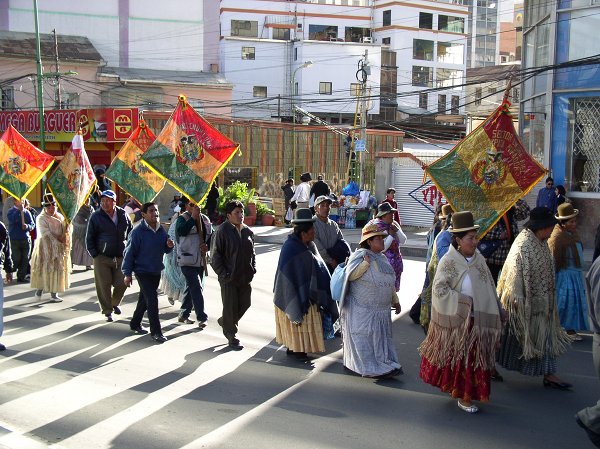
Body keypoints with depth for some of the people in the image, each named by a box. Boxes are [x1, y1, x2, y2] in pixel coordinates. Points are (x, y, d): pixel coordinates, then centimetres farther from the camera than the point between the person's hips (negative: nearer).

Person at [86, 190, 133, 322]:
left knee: (122, 283, 5)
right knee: (104, 286, 1)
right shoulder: (96, 217, -5)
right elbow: (89, 238, 0)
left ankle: (115, 303, 33)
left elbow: (131, 232, 16)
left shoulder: (123, 215, 3)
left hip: (121, 257, 2)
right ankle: (107, 311, 16)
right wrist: (95, 255, -6)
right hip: (102, 258, -2)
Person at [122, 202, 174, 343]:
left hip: (156, 271, 7)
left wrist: (169, 246, -10)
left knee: (145, 299, 18)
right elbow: (129, 253, -14)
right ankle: (156, 331, -5)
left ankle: (135, 324, 35)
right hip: (142, 271, -7)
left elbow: (165, 250, 15)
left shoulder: (161, 230, 4)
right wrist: (127, 274, -14)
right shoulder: (138, 232, -16)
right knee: (152, 300, -11)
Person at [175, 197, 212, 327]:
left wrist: (207, 246, -3)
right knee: (196, 288, -11)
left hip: (201, 260, 7)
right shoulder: (183, 218, -7)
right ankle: (202, 318, -8)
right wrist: (193, 217, -24)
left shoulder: (205, 219, 10)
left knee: (191, 287, 15)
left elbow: (212, 236, 17)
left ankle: (183, 314, 27)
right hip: (188, 261, -7)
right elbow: (181, 231, -28)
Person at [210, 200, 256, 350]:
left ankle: (224, 321, 37)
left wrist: (253, 268, 7)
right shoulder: (222, 231, -11)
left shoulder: (247, 231, 8)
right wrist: (223, 273, -14)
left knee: (245, 304, 12)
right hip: (229, 277, -6)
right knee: (231, 307, 2)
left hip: (245, 276, 6)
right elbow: (215, 255, -10)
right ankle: (231, 337, 16)